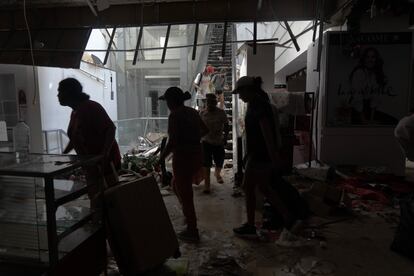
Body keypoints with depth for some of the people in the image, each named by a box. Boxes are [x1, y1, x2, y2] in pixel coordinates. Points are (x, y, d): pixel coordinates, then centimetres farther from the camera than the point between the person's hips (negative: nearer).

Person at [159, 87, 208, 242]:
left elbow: (172, 142, -20)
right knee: (176, 185, 27)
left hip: (183, 157, -8)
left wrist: (161, 159, -8)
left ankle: (192, 232, 15)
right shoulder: (192, 112, 9)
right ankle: (189, 215, 34)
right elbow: (205, 130, 19)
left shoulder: (175, 115, -14)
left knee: (185, 194, 4)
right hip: (197, 155, 8)